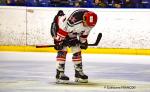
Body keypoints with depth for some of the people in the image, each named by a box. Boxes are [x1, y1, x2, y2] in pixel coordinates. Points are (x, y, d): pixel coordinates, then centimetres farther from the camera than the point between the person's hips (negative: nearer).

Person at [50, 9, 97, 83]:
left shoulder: (89, 22, -17)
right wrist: (58, 41, -28)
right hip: (59, 28, -7)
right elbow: (63, 28, -33)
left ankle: (79, 72, 15)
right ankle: (59, 74, -15)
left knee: (77, 51, 5)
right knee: (62, 51, -16)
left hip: (72, 33, 7)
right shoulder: (75, 18, -41)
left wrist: (83, 41, 14)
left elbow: (85, 32, 4)